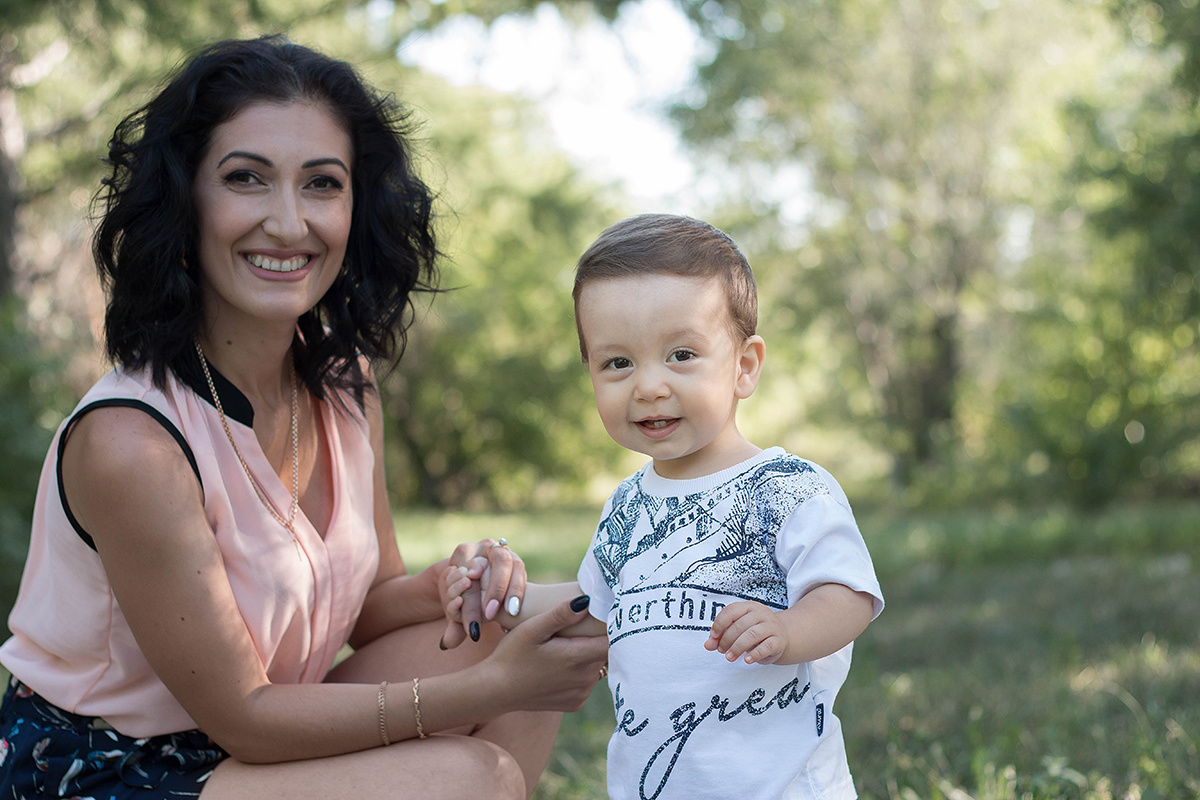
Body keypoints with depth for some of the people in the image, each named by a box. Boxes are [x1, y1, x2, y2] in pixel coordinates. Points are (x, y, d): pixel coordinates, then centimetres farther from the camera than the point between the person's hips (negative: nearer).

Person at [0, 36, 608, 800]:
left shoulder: (344, 385, -3)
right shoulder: (128, 443, -26)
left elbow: (369, 602, 7)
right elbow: (243, 716, -21)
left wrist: (452, 582, -16)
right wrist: (489, 689, -25)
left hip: (259, 734, 8)